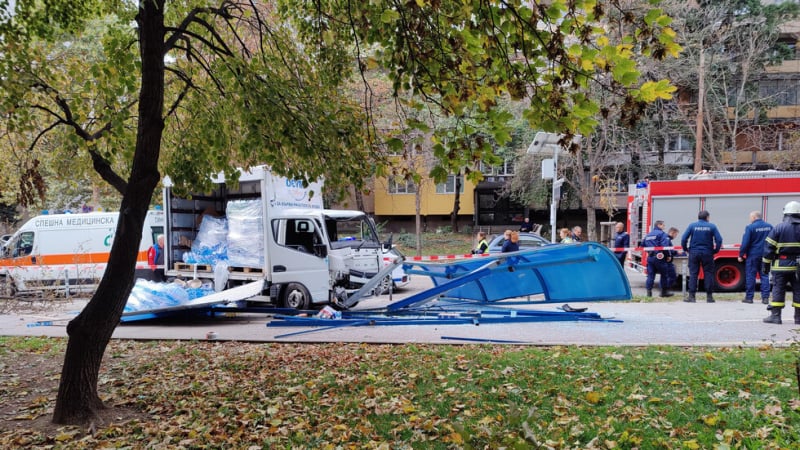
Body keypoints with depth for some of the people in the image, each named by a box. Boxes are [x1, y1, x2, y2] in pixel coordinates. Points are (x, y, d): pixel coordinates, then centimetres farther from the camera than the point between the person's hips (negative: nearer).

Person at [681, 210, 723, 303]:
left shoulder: (692, 225, 0)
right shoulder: (712, 226, 0)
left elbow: (684, 238, -5)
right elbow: (719, 239, -5)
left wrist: (686, 249, 8)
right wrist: (716, 250, 7)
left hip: (694, 253, 0)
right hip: (707, 253, 0)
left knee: (693, 274, 3)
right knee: (708, 273, 7)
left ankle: (691, 296, 1)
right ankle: (709, 296, 7)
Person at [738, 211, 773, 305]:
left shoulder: (750, 227, -12)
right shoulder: (769, 227, 6)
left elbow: (745, 243, -13)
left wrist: (741, 255, -6)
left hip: (753, 255, -5)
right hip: (765, 255, 5)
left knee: (750, 276, 2)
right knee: (765, 276, 9)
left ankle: (749, 297, 5)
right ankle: (765, 297, 6)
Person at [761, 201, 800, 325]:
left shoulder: (779, 228, -6)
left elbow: (769, 247, -6)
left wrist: (766, 264, 0)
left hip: (781, 265, -2)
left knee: (778, 290, 2)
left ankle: (775, 316, 0)